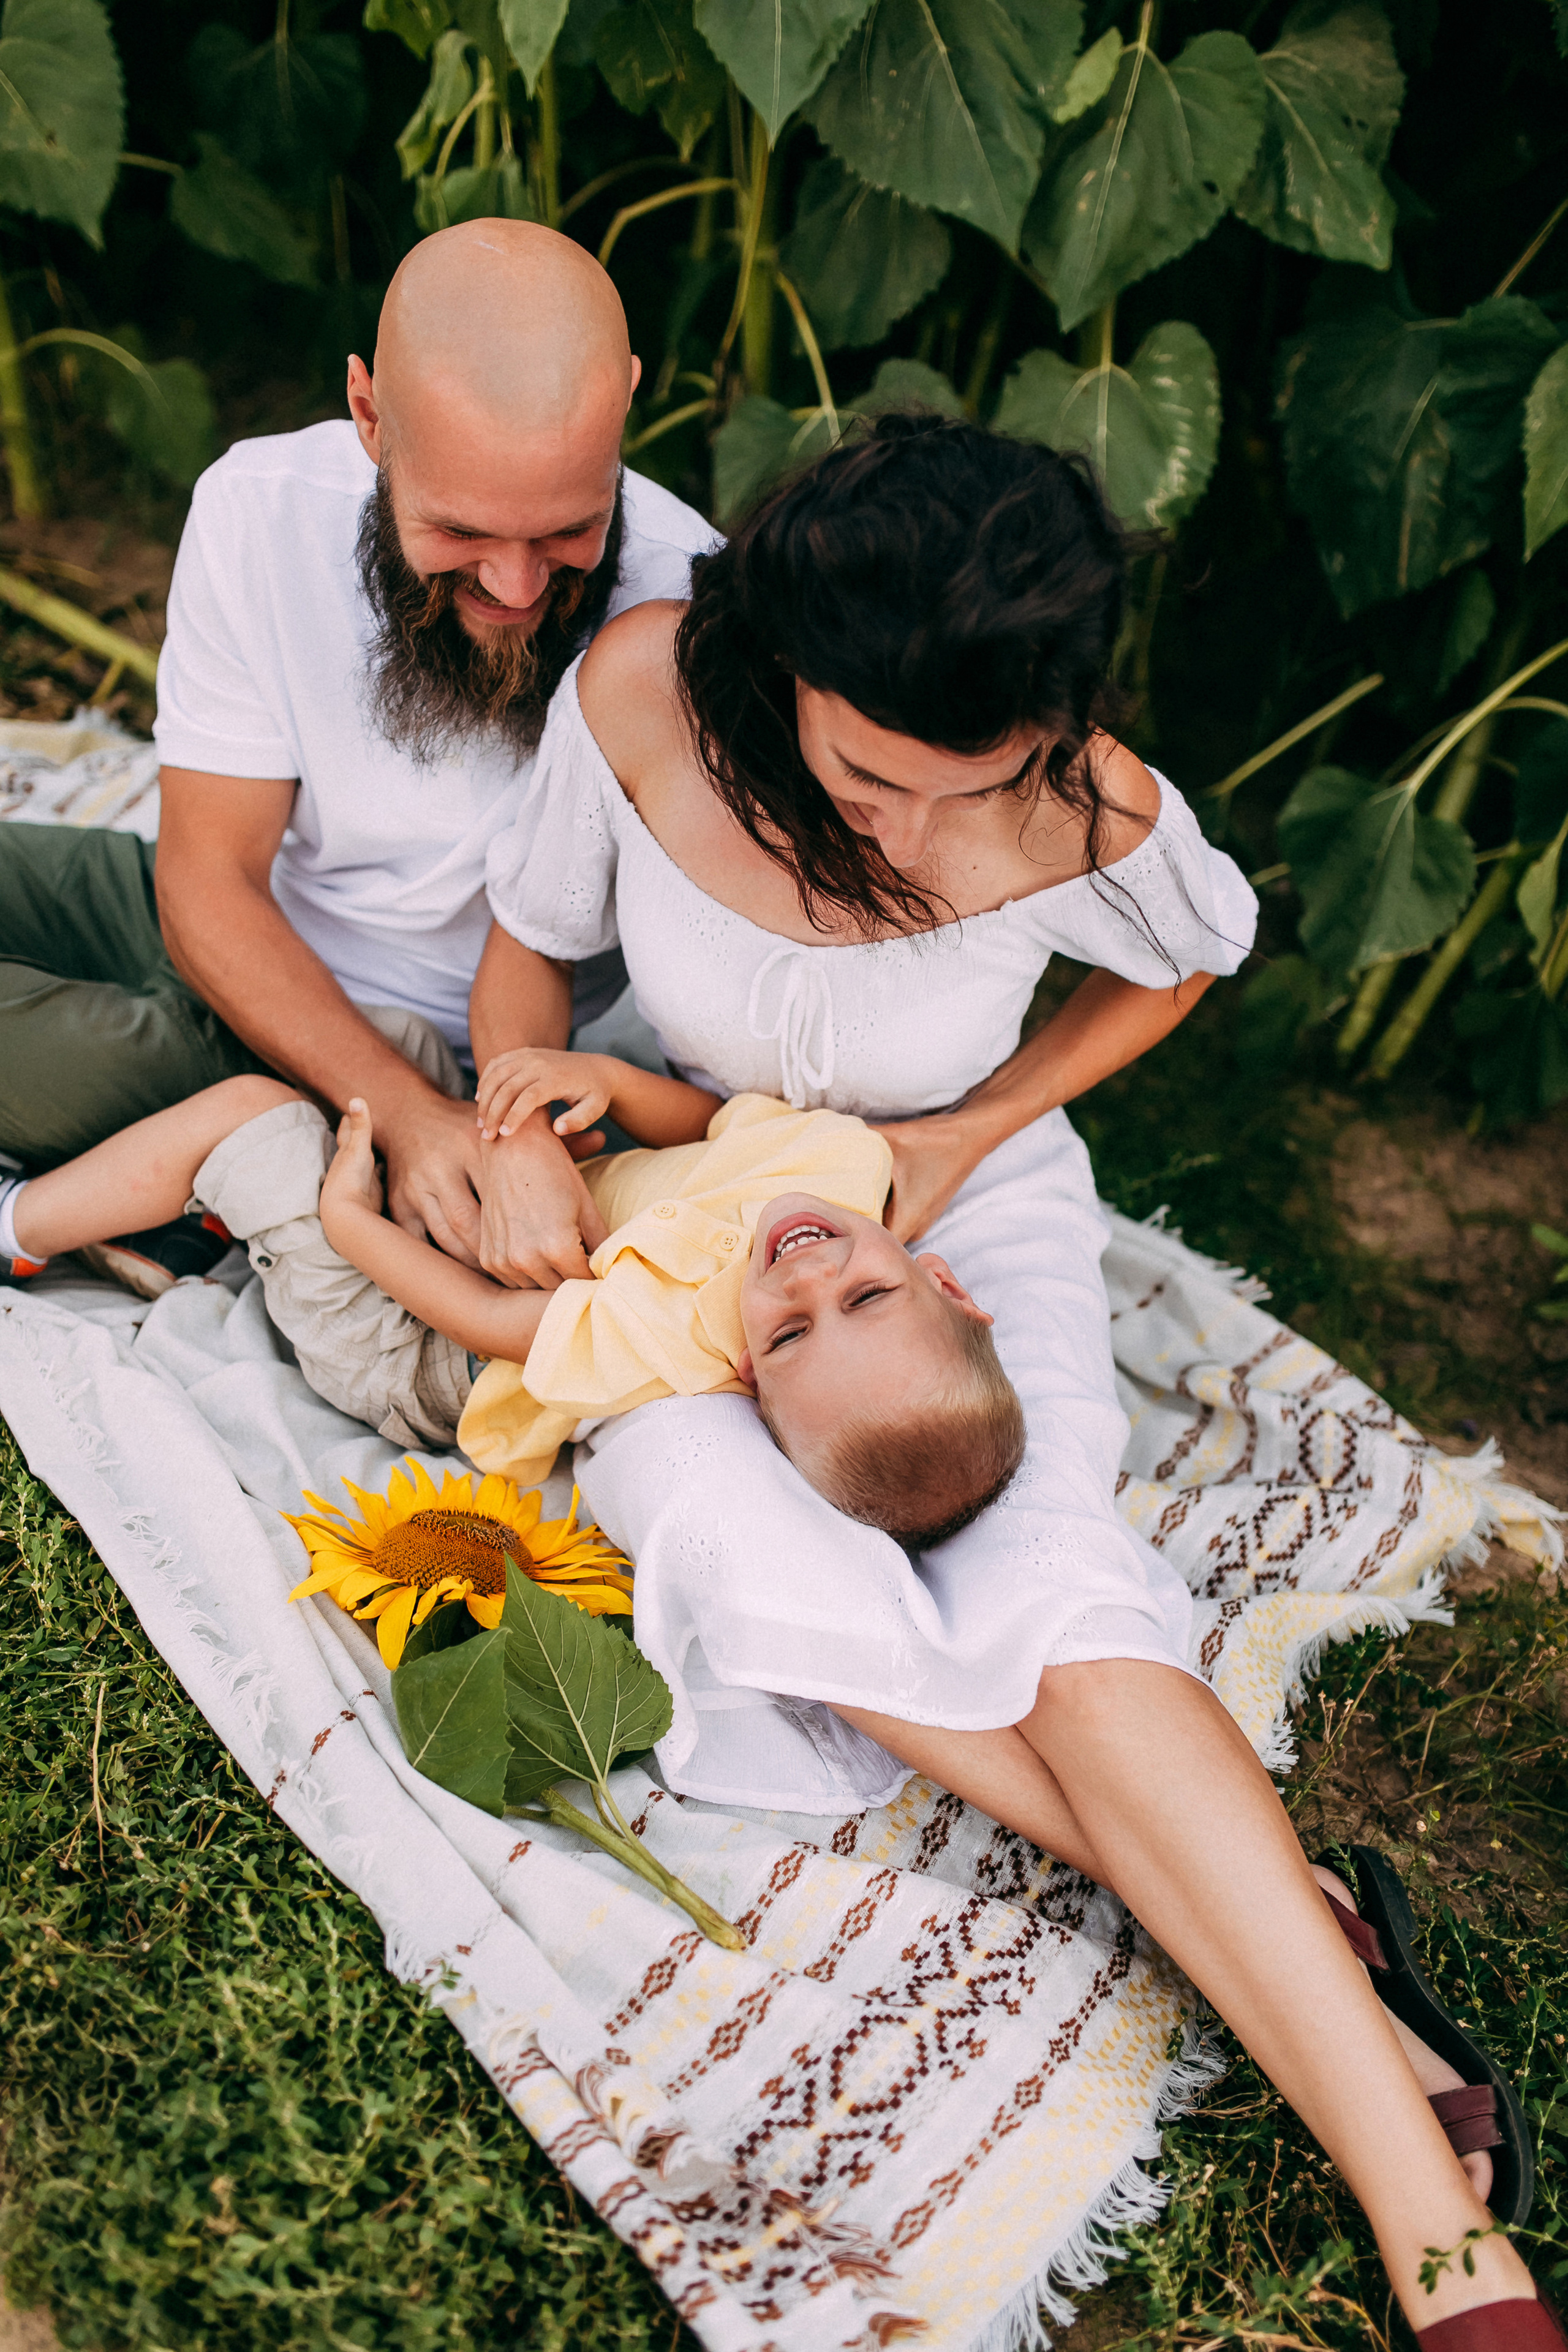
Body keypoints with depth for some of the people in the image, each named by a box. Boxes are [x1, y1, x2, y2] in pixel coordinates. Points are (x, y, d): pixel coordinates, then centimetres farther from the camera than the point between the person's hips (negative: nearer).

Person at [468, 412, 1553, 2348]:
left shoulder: (1086, 815, -26)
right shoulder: (643, 690, -23)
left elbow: (1188, 958, -1)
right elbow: (533, 945, -3)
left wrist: (968, 1134, -11)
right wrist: (517, 1131, -21)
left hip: (965, 1202, -2)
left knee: (1056, 1602, -27)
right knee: (734, 1539, -30)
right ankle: (1270, 1909, -20)